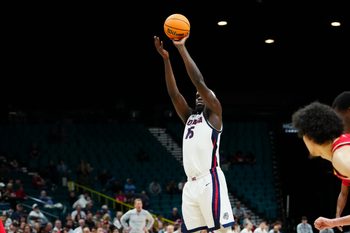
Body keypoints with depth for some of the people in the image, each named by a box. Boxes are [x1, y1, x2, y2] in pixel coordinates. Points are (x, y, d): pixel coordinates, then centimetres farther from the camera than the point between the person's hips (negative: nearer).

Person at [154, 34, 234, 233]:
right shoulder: (189, 117, 24)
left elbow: (200, 83, -5)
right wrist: (166, 58, 7)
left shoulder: (214, 114, 5)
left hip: (210, 181, -7)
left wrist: (182, 48, -5)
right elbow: (173, 93, 15)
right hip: (191, 184, 7)